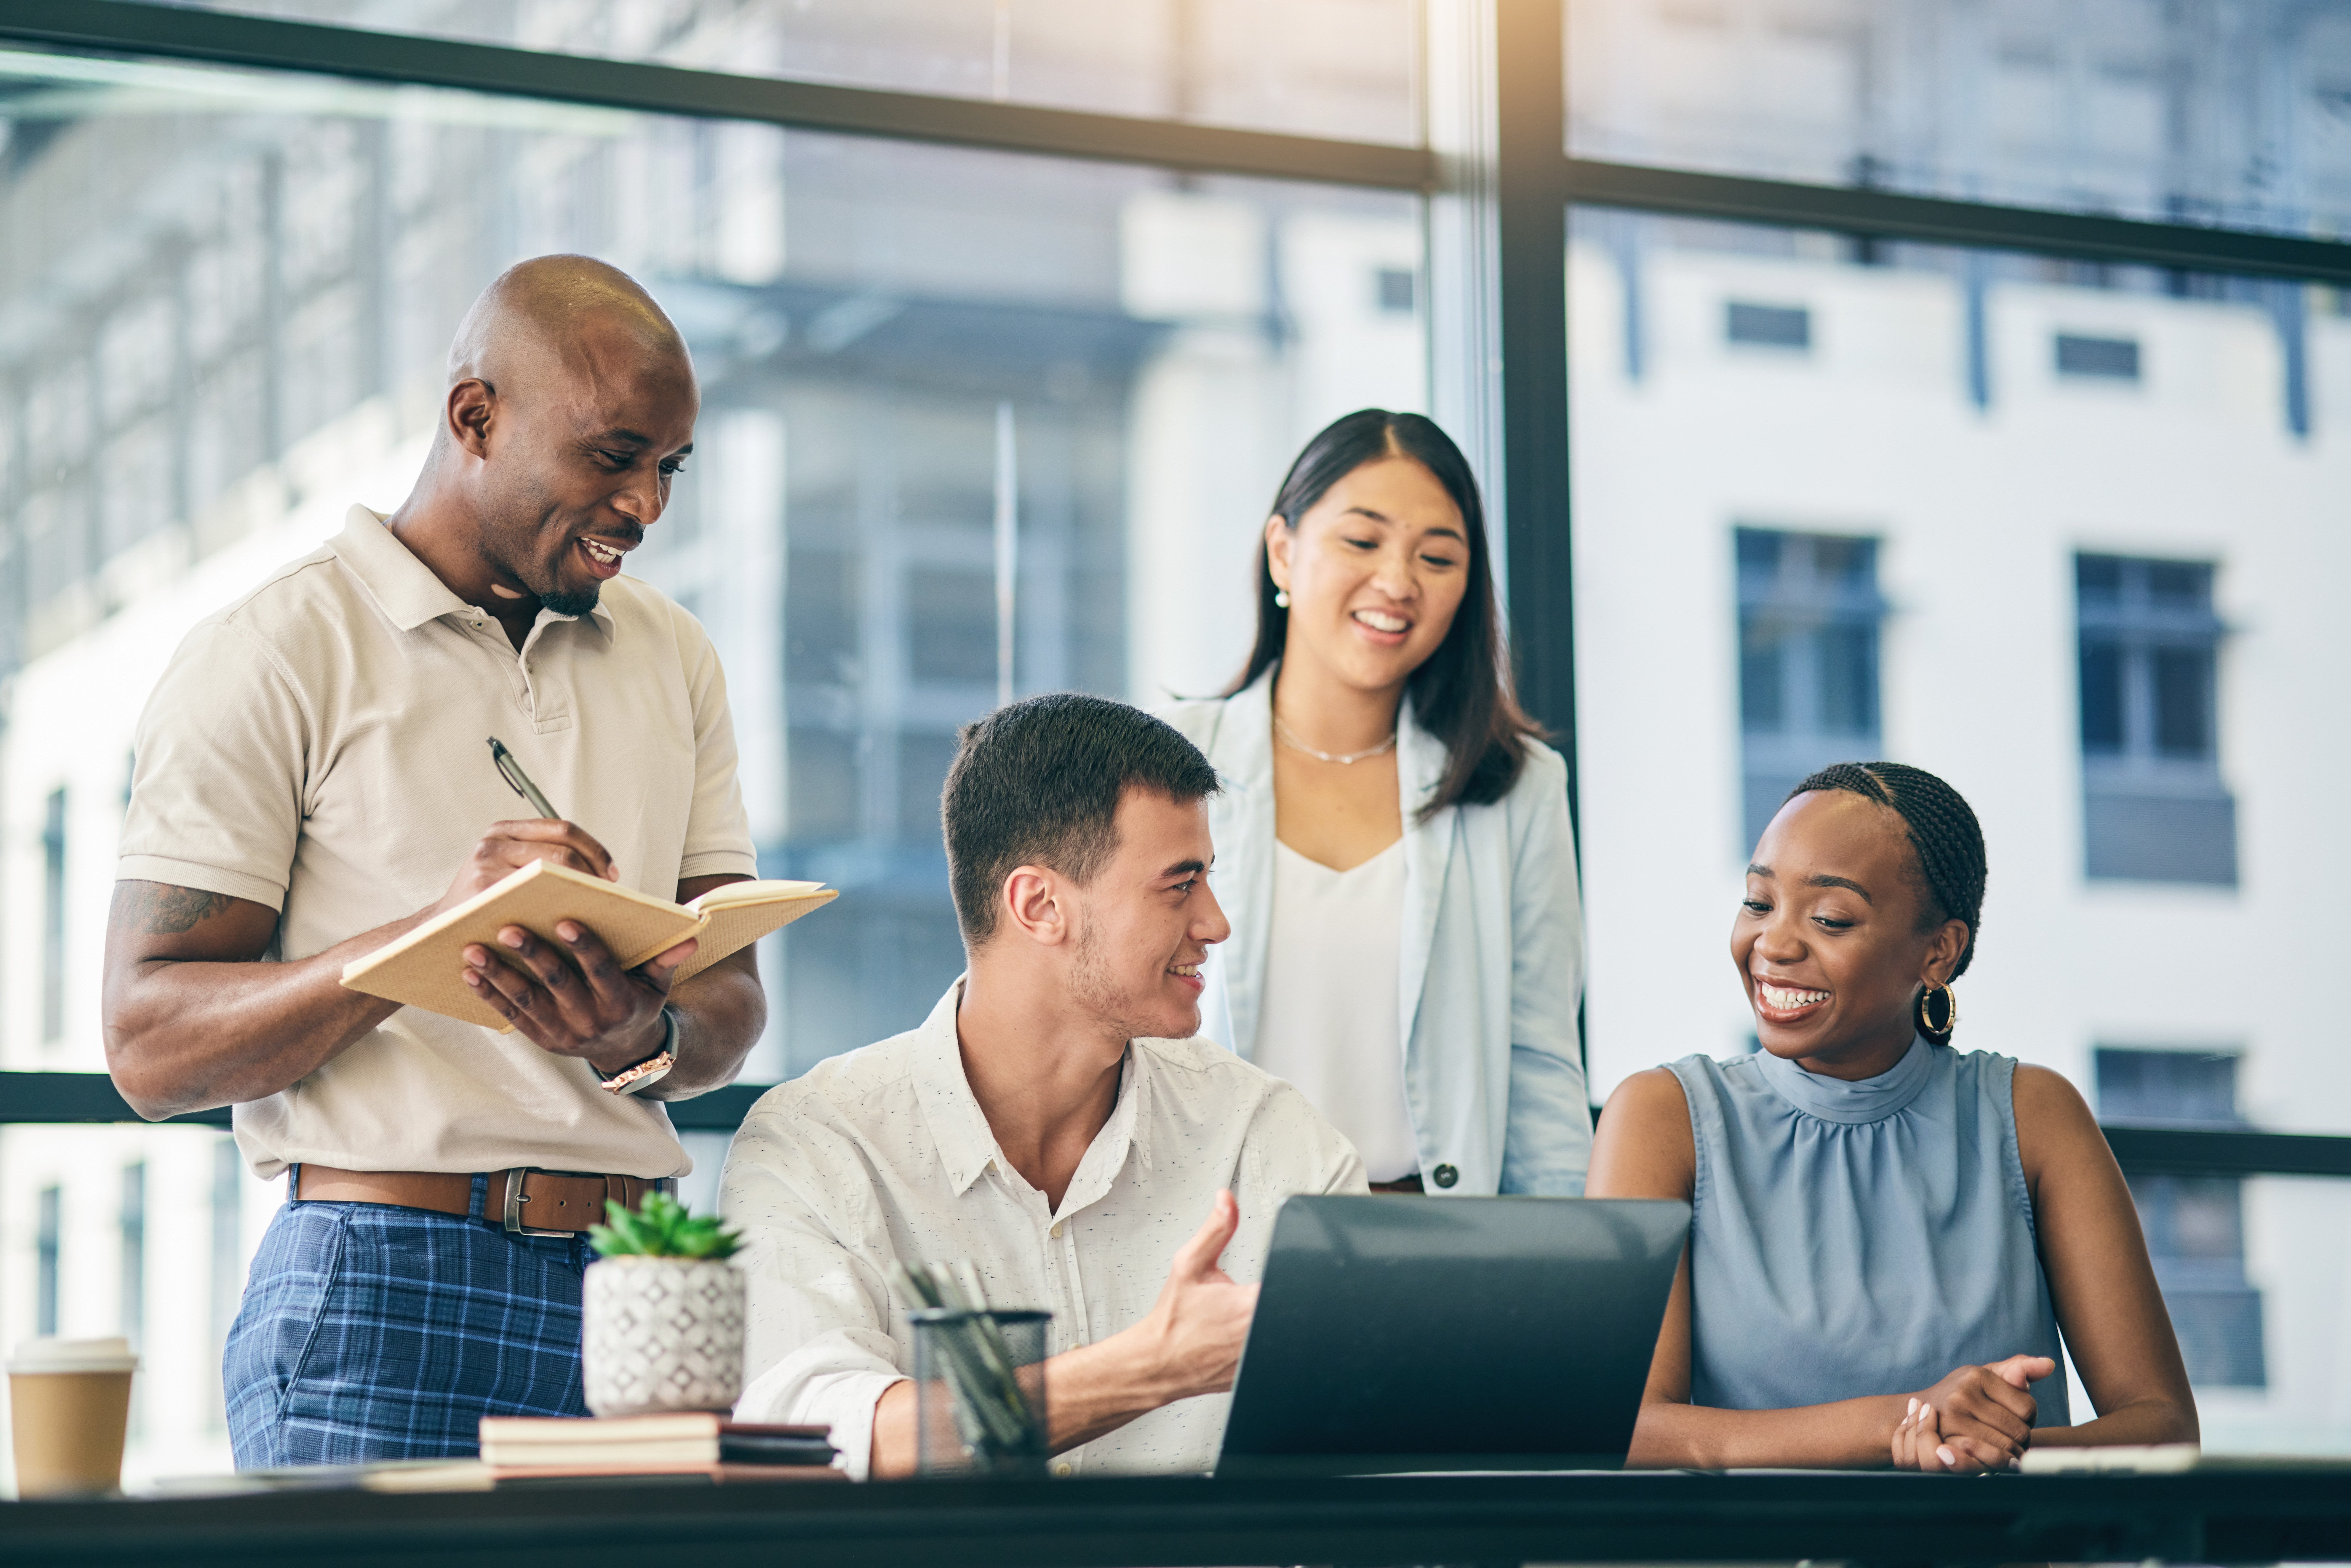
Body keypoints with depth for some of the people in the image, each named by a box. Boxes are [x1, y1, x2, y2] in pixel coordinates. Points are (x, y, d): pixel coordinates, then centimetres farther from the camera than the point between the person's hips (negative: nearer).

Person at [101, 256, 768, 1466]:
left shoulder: (674, 661, 16)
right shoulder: (271, 655, -1)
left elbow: (733, 1004, 12)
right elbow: (149, 1047, -7)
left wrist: (643, 1038, -12)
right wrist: (430, 931, -20)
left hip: (639, 1291, 5)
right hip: (383, 1288, -4)